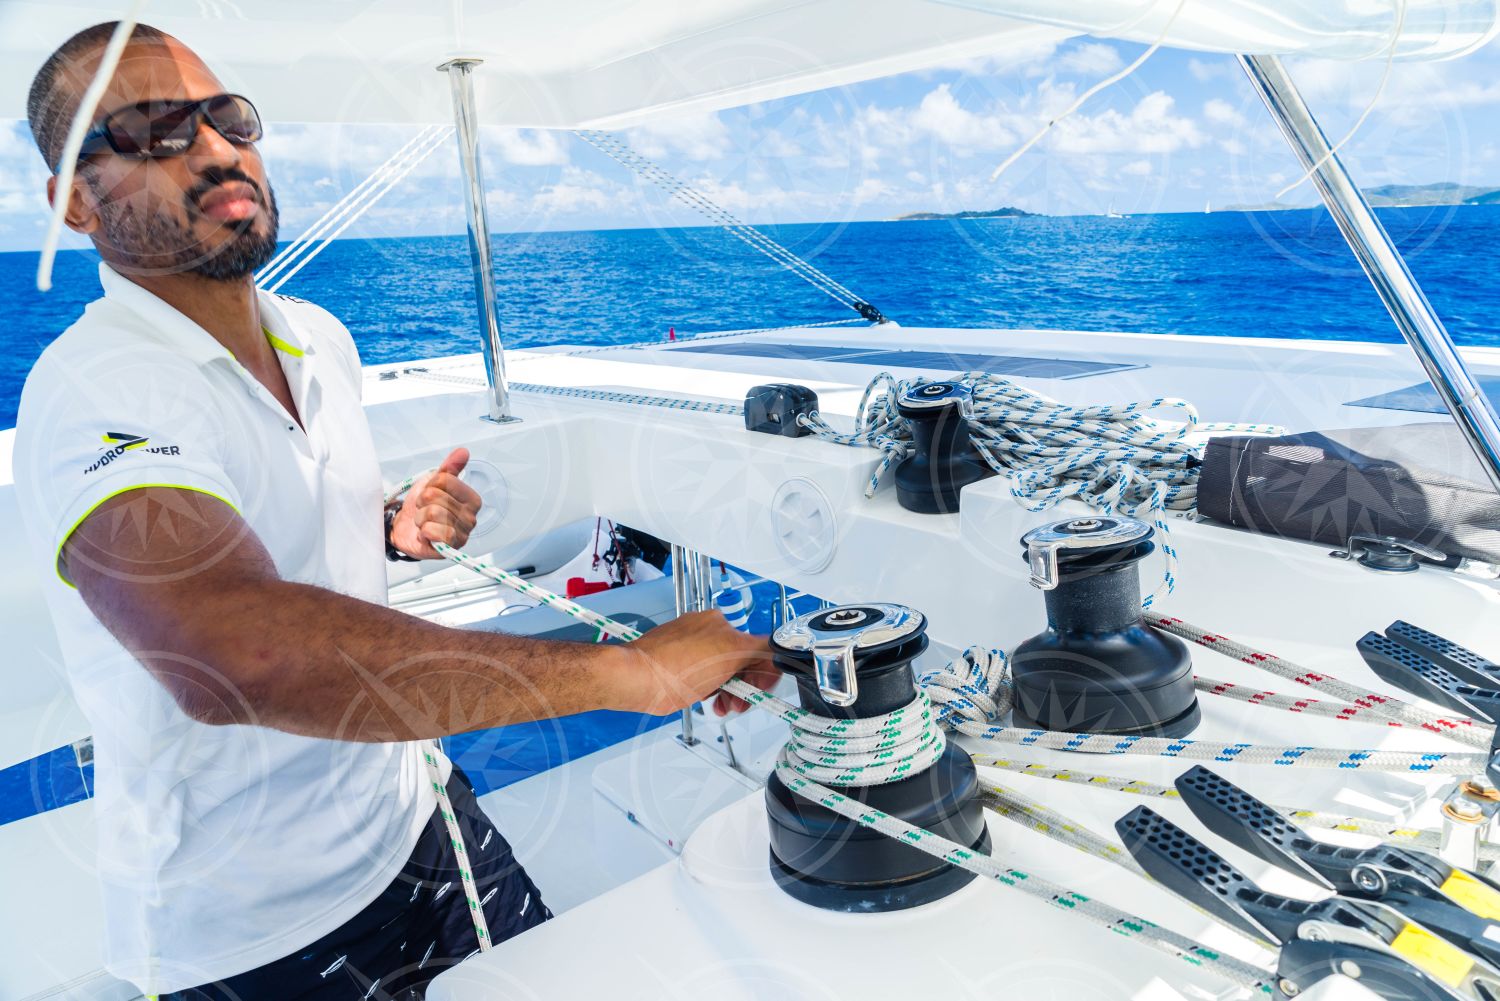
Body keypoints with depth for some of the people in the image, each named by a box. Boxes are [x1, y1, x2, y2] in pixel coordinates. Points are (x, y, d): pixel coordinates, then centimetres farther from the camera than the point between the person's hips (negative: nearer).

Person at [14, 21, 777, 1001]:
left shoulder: (321, 338, 1)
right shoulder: (92, 394, -25)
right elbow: (227, 647, -44)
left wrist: (396, 529, -4)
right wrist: (624, 669, -45)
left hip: (416, 813, 6)